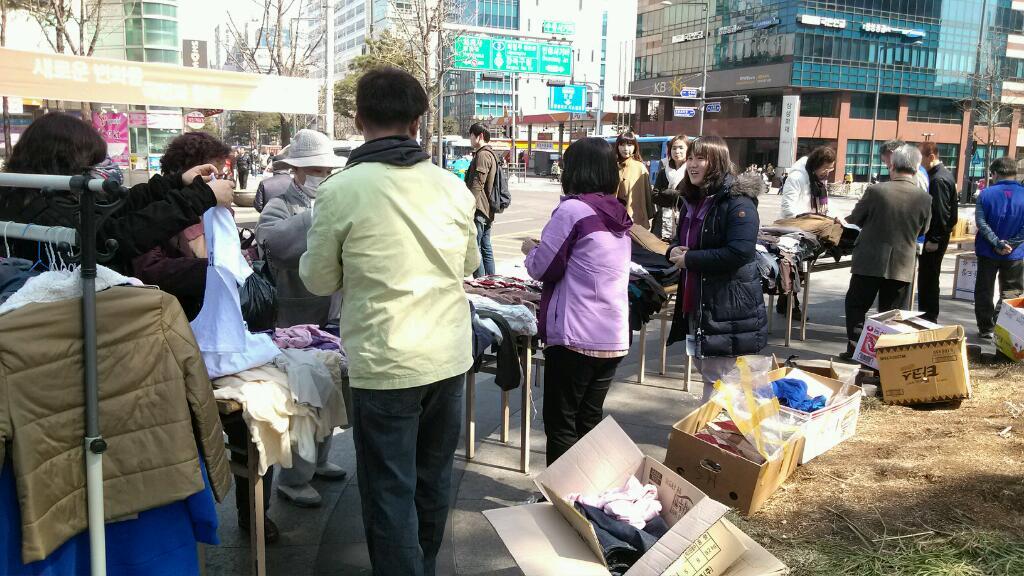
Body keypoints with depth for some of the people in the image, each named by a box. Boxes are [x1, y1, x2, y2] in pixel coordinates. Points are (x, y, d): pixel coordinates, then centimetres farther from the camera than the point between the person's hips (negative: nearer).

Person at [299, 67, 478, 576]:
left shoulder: (342, 191, -13)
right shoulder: (452, 187, -2)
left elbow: (319, 280, -3)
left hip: (385, 364, -5)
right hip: (450, 356, 5)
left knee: (390, 491, 8)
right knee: (433, 478, 21)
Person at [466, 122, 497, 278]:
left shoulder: (482, 155, -13)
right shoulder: (491, 154, 20)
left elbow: (477, 184, -19)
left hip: (479, 210, -11)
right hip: (488, 211, 11)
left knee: (474, 248, -10)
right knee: (486, 249, 13)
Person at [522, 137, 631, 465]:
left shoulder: (573, 209, -12)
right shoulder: (619, 215, 10)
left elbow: (542, 268, -6)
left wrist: (531, 249, 13)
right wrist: (545, 248, 22)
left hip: (575, 337, -7)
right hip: (614, 338, 7)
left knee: (560, 425, 5)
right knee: (589, 422, 16)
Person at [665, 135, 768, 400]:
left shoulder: (738, 201, -15)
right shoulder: (691, 199, 12)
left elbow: (740, 252, -27)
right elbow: (682, 240, 25)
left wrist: (689, 259, -20)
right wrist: (674, 251, 0)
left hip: (728, 310, -9)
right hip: (695, 305, 9)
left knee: (718, 385, -3)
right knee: (707, 374, 20)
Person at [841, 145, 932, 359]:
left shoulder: (875, 190, -14)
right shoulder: (925, 198, -7)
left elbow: (854, 219, -2)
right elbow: (922, 230, 7)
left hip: (869, 261, -2)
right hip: (902, 266, 2)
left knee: (857, 305, 12)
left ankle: (854, 349, 9)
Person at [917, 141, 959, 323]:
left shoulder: (938, 179, -18)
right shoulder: (943, 174, 14)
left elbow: (941, 212, -21)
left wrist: (934, 239, -19)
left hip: (933, 238, -10)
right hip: (937, 236, 10)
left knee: (928, 279, -4)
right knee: (928, 279, 16)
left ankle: (929, 318, 2)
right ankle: (928, 318, 24)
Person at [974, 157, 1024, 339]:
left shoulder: (986, 194, -8)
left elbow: (981, 222, -16)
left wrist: (997, 243, -15)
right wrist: (1009, 244, -11)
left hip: (987, 252, 0)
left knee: (984, 292, 12)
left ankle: (986, 329, 16)